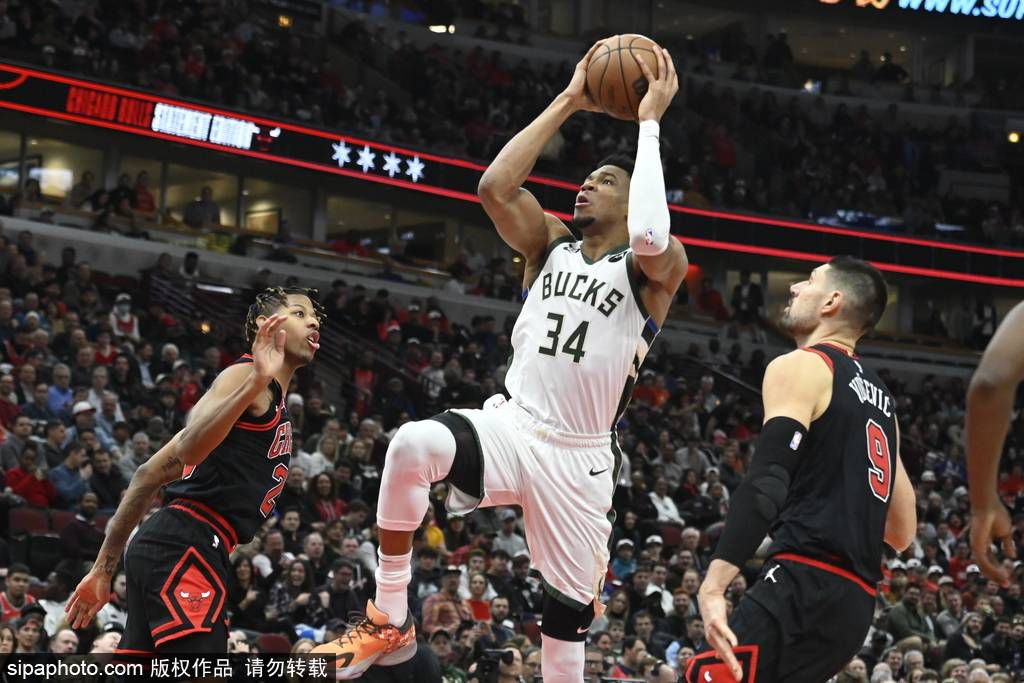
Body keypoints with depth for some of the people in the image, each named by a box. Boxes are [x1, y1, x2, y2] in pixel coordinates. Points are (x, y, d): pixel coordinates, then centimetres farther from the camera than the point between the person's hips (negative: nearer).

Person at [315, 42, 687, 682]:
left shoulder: (656, 268, -2)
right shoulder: (551, 244, 11)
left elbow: (649, 237, -28)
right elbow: (495, 187, -6)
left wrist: (650, 124, -19)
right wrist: (568, 102, -3)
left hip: (579, 457, -2)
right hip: (510, 426, 2)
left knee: (570, 615, 3)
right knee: (413, 444, -31)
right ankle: (390, 621, -19)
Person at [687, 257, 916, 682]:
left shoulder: (800, 367, -1)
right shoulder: (879, 397, 24)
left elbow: (767, 484, -18)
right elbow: (902, 535, 26)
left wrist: (713, 587, -27)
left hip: (805, 584, -9)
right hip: (856, 601, 9)